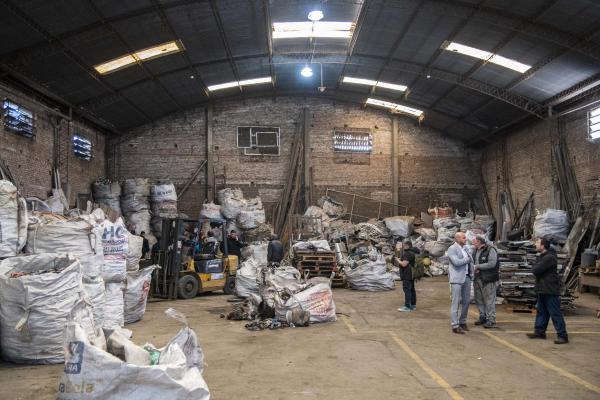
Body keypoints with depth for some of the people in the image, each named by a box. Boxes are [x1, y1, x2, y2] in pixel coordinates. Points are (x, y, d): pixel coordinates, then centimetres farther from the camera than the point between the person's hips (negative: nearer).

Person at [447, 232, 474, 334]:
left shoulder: (464, 249, 16)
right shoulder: (452, 249, -8)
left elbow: (471, 261, 18)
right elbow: (456, 262, -20)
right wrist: (468, 259, -6)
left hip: (466, 278, 8)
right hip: (457, 279, -7)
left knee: (466, 301, 10)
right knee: (456, 302, -5)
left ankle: (462, 322, 24)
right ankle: (455, 326, -2)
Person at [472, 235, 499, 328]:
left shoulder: (491, 250, -12)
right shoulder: (475, 251, 13)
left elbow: (491, 264, -21)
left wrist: (477, 266, -18)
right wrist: (474, 268, -8)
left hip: (488, 279, -8)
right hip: (477, 279, 8)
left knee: (489, 300, -4)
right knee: (479, 299, 13)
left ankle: (491, 320, 2)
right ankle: (482, 317, 26)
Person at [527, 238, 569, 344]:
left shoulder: (549, 257, -20)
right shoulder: (542, 256, 15)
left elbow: (535, 270, -24)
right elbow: (535, 269, 16)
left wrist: (535, 268, -3)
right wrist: (536, 269, -4)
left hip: (550, 291, -10)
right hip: (542, 289, 10)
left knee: (555, 314, -6)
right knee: (541, 312, 15)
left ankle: (562, 336, -1)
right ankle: (539, 332, 23)